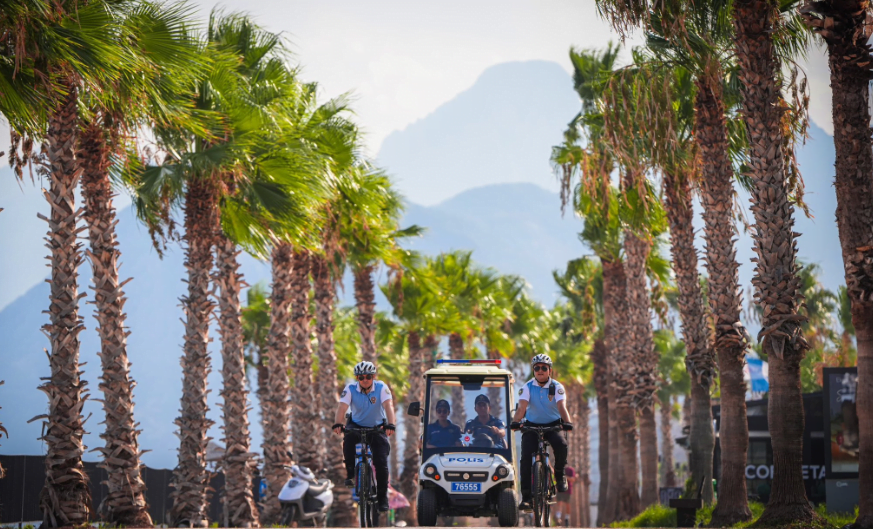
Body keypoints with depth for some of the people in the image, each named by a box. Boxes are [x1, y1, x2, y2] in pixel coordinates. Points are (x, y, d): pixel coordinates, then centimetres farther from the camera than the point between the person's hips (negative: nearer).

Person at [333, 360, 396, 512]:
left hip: (377, 427, 0)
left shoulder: (381, 387, -16)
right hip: (356, 426, 0)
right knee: (348, 440, -34)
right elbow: (342, 407, -28)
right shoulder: (350, 389, -15)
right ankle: (350, 474, -14)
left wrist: (390, 424, -48)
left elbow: (388, 406, -30)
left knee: (381, 462, -13)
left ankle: (382, 497, 0)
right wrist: (338, 424, -47)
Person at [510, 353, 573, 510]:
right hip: (532, 426, 1)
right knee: (526, 457, -17)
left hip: (553, 426, -1)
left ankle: (559, 475, -5)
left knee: (561, 445, -31)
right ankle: (526, 496, -12)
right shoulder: (527, 387, -7)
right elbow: (521, 407, -22)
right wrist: (515, 422, -42)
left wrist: (567, 423, -43)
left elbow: (562, 406, -24)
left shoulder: (557, 387, -8)